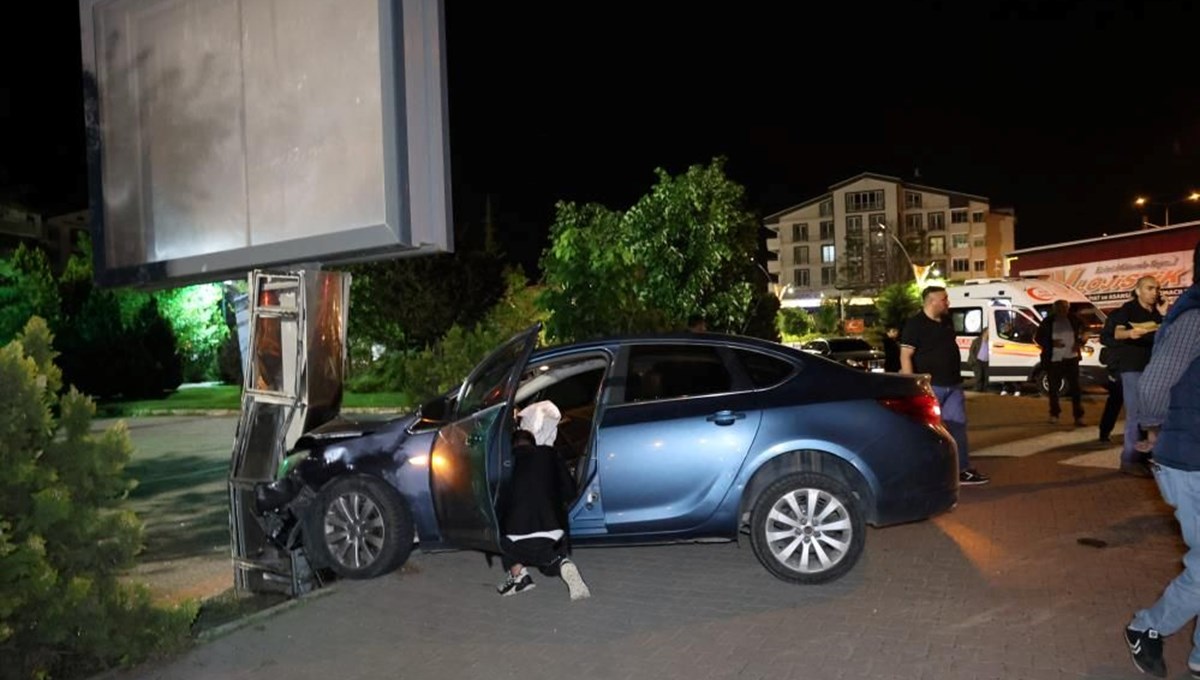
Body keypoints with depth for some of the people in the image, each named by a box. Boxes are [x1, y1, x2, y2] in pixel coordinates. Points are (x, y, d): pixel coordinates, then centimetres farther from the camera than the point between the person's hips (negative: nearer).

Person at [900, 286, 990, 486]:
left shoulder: (947, 321, 12)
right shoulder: (915, 324, -12)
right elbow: (905, 356, -15)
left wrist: (957, 376, 20)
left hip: (953, 385, 7)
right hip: (930, 386, -7)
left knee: (958, 426, 8)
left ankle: (962, 470, 15)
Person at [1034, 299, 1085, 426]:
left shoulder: (1074, 320, 2)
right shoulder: (1048, 322, -3)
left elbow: (1082, 333, 15)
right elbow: (1038, 338, 2)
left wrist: (1080, 343, -5)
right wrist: (1051, 344, -14)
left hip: (1071, 358, 1)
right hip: (1053, 360, -1)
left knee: (1075, 387, -5)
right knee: (1054, 387, 9)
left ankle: (1078, 416, -2)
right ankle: (1054, 414, 25)